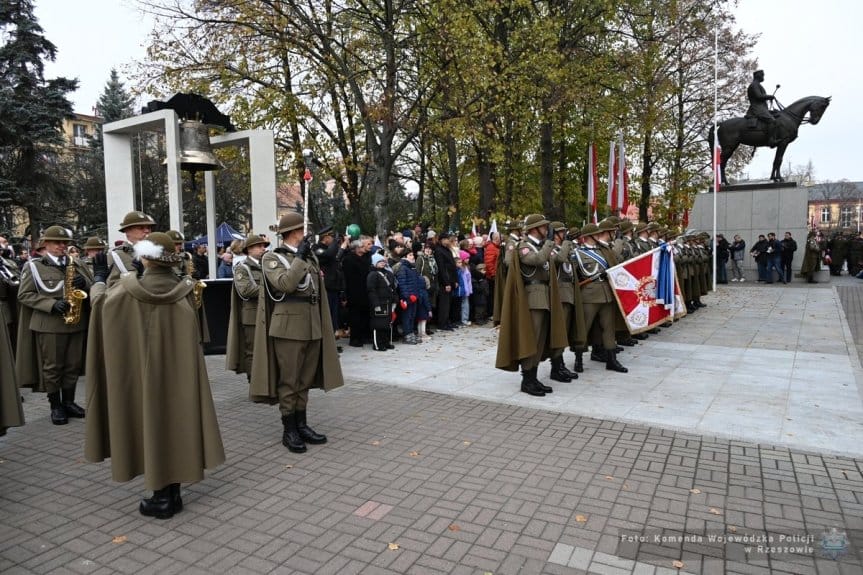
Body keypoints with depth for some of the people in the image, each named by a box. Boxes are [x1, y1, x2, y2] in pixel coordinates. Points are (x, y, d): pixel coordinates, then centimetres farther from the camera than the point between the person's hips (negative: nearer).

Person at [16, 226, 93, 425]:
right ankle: (55, 406, 15)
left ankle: (69, 402, 23)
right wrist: (52, 304, -18)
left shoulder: (78, 264, 12)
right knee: (52, 367, 4)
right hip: (49, 324, -4)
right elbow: (24, 295, -5)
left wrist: (85, 283, -9)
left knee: (73, 366, 10)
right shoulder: (33, 267, 0)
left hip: (77, 322, 4)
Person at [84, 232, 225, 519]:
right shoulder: (183, 289, -5)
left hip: (145, 371, -3)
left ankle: (162, 497, 13)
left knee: (151, 424, 7)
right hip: (178, 369, 3)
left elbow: (99, 302, 9)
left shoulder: (129, 289, -12)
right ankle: (172, 493, 21)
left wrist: (99, 277, 23)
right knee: (175, 420, 12)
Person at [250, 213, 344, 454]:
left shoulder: (311, 257, 13)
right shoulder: (272, 258, -5)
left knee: (305, 380, 12)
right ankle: (288, 430, 13)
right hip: (288, 328, -6)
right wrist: (300, 258, -16)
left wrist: (322, 326, 17)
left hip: (312, 327, 6)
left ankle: (301, 425, 23)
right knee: (288, 381, 2)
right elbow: (284, 284, -23)